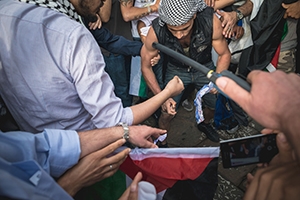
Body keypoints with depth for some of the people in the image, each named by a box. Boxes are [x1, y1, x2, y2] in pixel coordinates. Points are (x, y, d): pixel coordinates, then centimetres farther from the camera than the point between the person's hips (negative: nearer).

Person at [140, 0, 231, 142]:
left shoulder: (211, 21, -32)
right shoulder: (156, 31, -32)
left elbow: (224, 54, -14)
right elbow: (146, 67, -17)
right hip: (176, 70, -1)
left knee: (215, 105, 9)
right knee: (167, 113, -10)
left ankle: (204, 124, 45)